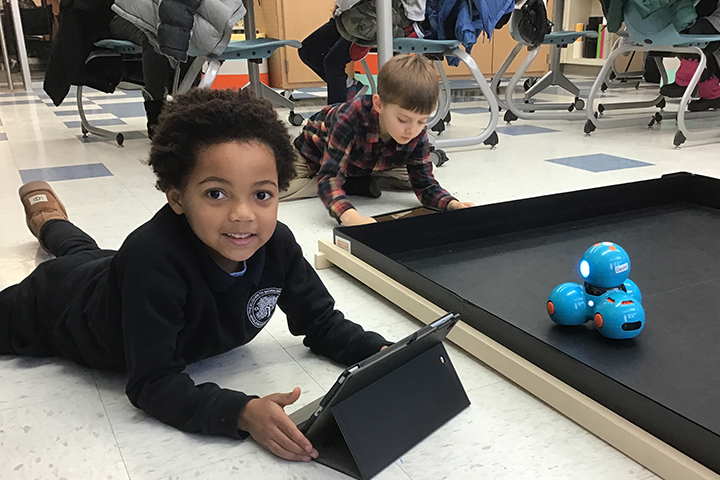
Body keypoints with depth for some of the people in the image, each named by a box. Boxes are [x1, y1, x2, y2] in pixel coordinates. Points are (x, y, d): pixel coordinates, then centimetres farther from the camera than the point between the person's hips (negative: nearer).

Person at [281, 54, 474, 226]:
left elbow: (425, 185, -24)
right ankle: (358, 184, -15)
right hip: (315, 153, -3)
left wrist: (451, 204, -46)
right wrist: (349, 216, -70)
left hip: (364, 166, 3)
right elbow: (329, 176, -51)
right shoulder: (351, 117, -45)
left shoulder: (417, 135, -29)